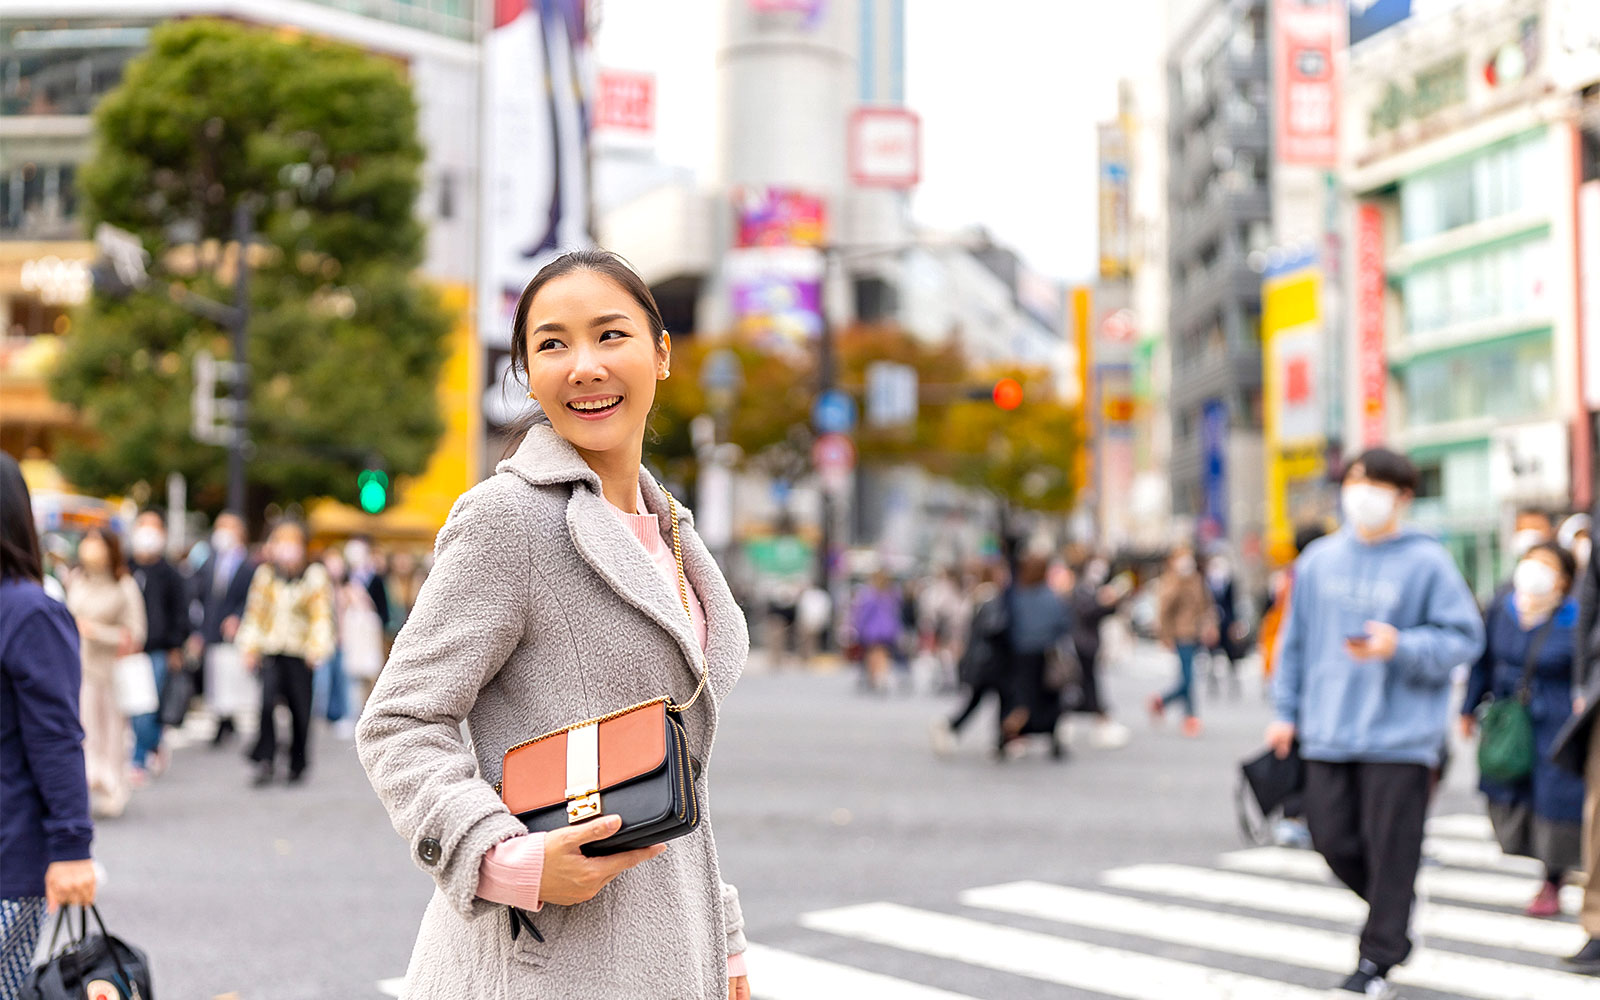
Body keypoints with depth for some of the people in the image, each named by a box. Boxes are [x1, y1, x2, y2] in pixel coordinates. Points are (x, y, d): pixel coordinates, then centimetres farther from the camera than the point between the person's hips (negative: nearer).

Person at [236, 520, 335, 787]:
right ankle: (266, 761, -11)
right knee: (267, 701, -19)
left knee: (300, 709, 1)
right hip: (271, 651, 1)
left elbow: (322, 615, 0)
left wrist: (318, 648, -11)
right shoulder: (264, 574, 9)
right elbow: (255, 612, 14)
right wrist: (249, 648, 7)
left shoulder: (315, 575, 3)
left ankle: (297, 766, 18)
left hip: (300, 654, -1)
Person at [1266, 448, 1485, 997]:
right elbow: (1296, 640, 15)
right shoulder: (1319, 560, 8)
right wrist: (1285, 712, 14)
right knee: (1333, 840, 7)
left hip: (1399, 735, -4)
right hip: (1328, 733, 4)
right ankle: (1395, 911, 31)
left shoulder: (1427, 562, -4)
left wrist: (1399, 647, -18)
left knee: (1390, 847, -2)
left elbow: (1464, 637, -5)